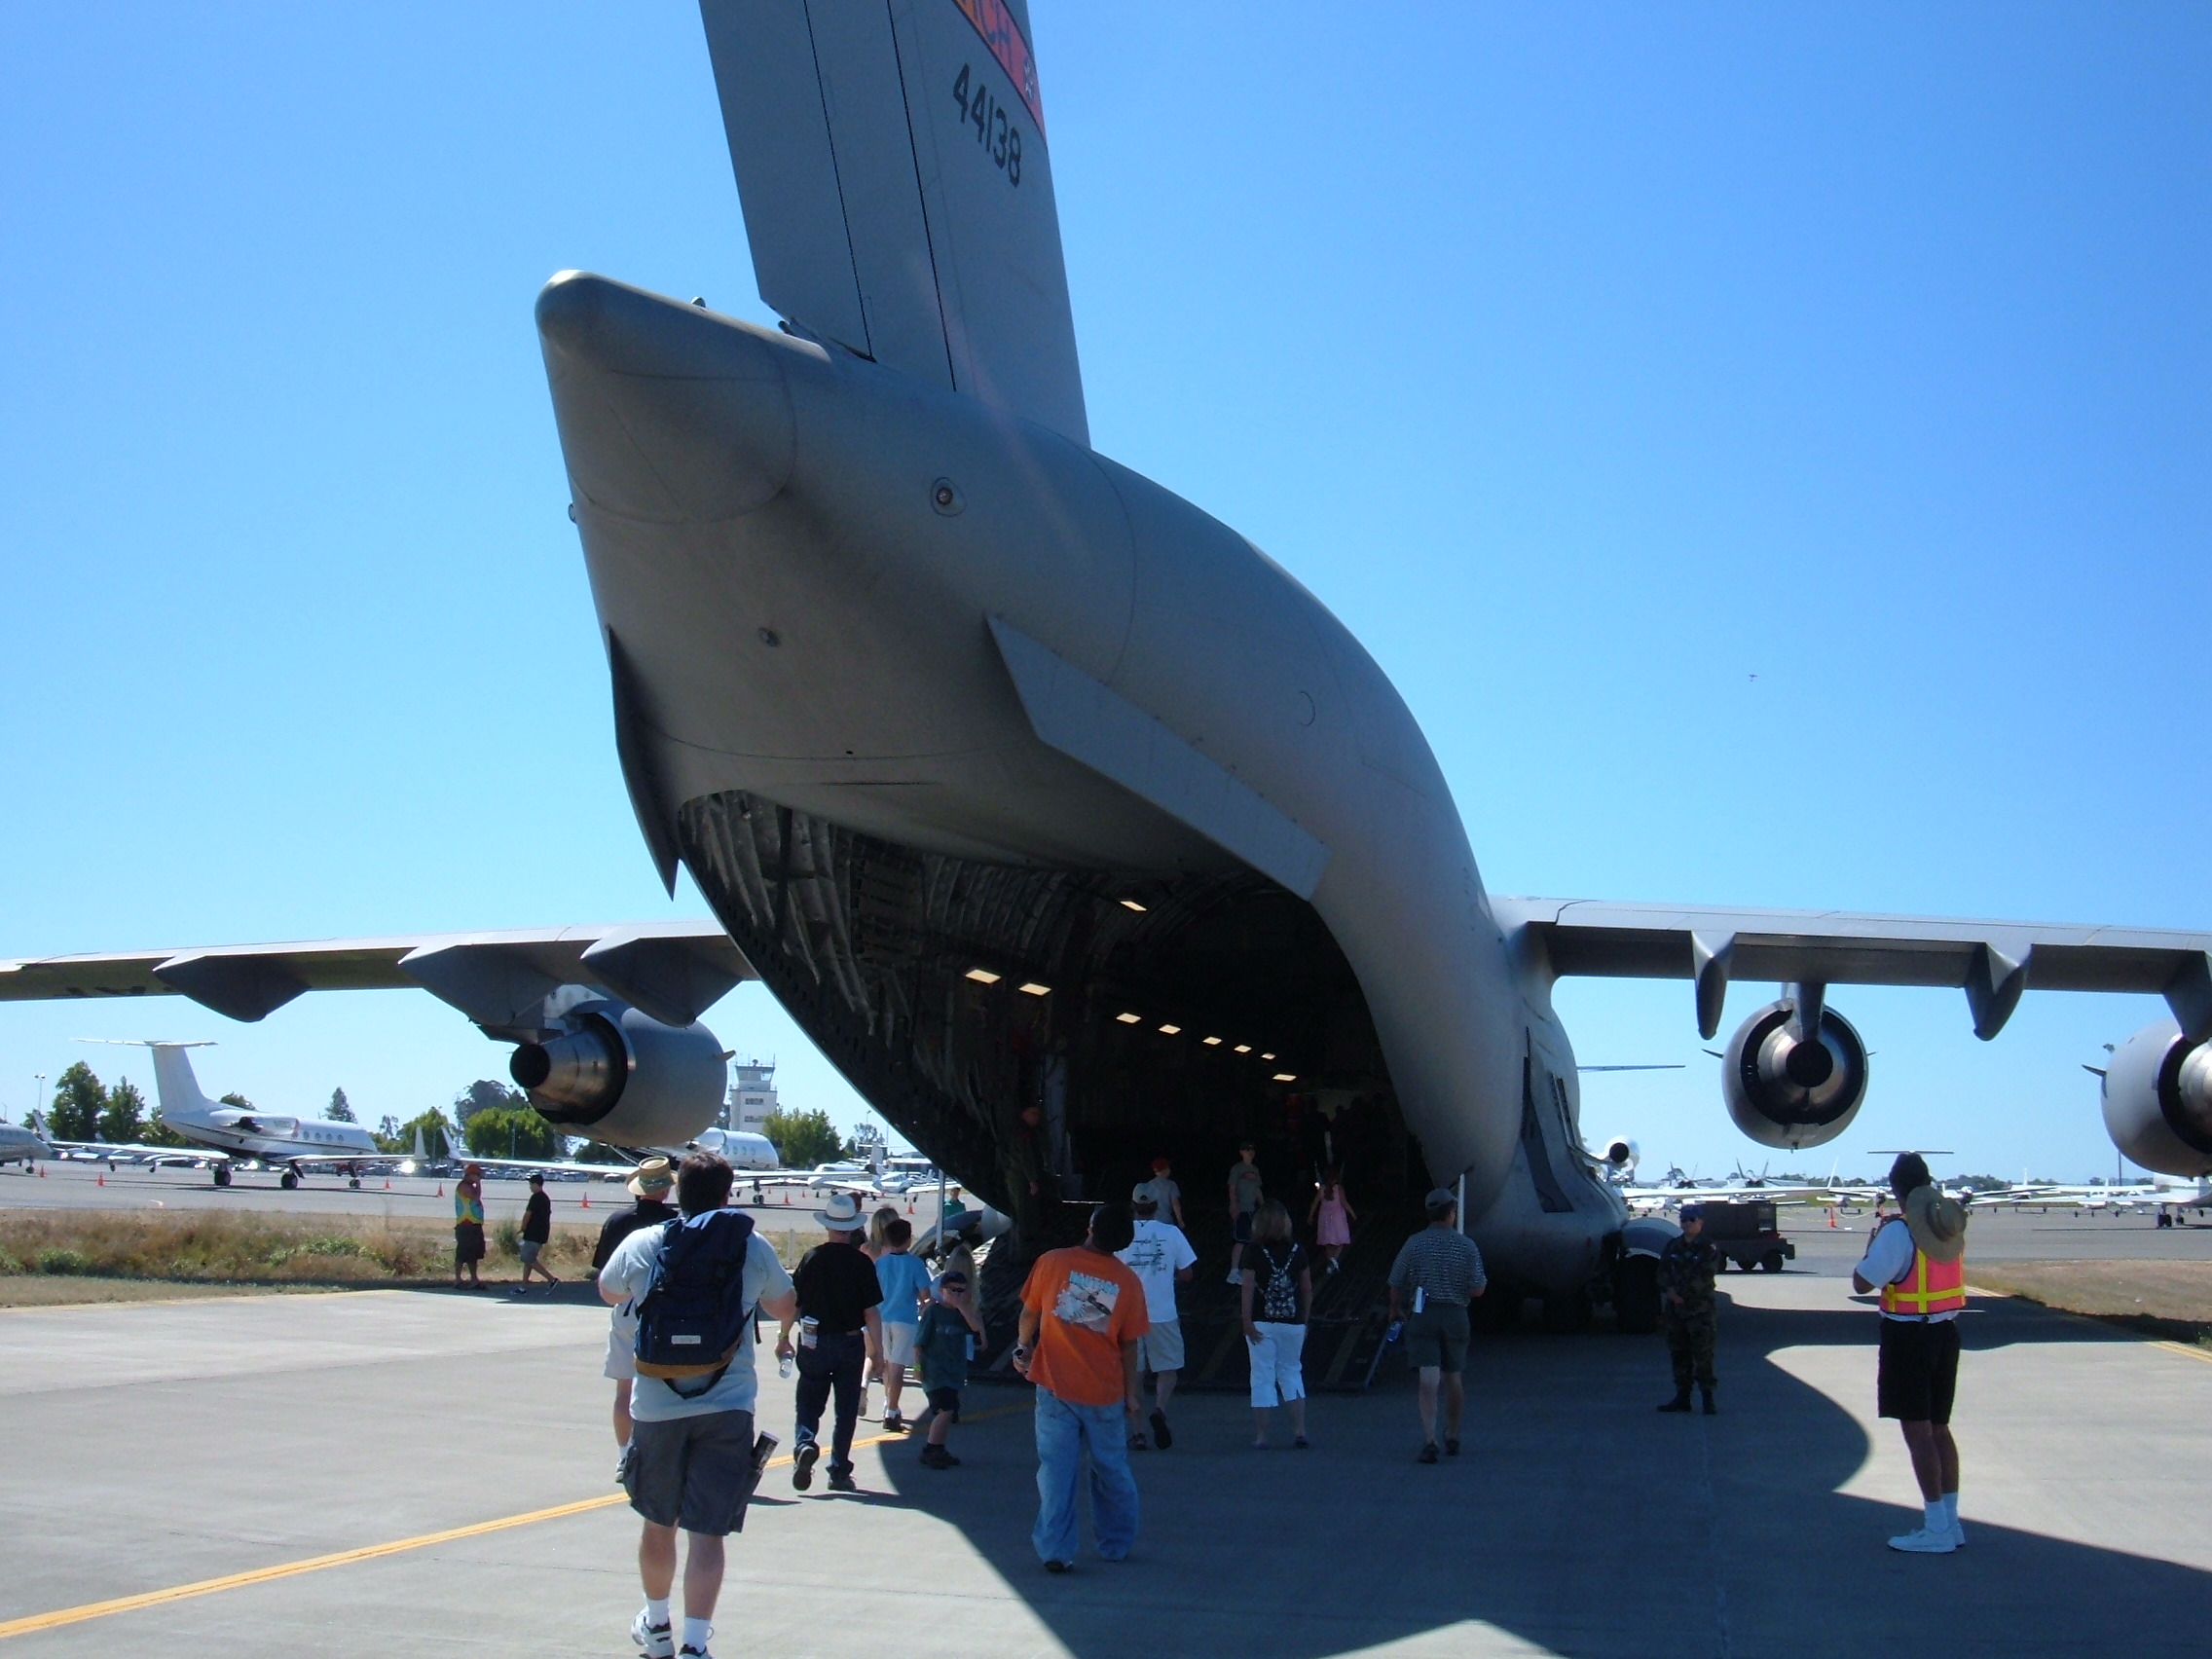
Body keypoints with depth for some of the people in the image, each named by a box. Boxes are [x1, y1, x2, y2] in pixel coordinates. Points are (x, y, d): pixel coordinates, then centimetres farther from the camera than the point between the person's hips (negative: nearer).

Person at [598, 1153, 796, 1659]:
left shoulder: (642, 1243, -1)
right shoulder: (753, 1247, -3)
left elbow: (609, 1293, 19)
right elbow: (783, 1309, 13)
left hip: (657, 1407, 2)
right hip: (727, 1408, -1)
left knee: (658, 1522, 19)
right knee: (707, 1532, -1)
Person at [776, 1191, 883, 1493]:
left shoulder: (811, 1258, -5)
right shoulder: (862, 1263, -7)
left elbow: (792, 1303, -2)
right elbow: (871, 1310, -6)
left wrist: (783, 1337, 11)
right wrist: (877, 1347, 2)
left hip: (814, 1341, 0)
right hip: (850, 1343, 0)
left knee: (809, 1402, 10)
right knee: (846, 1408, 10)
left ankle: (806, 1444, -16)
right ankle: (839, 1471, 12)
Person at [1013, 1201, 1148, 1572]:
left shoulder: (1051, 1262, -8)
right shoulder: (1128, 1282, -5)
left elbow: (1030, 1313, 2)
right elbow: (1129, 1344, 0)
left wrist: (1023, 1347, 21)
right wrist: (1131, 1393, 9)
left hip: (1055, 1386, -1)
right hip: (1104, 1392, 1)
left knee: (1056, 1469, 4)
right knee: (1112, 1469, 17)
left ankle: (1055, 1551, 3)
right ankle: (1117, 1544, 28)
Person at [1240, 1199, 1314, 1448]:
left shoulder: (1255, 1252, -8)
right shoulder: (1297, 1250, 0)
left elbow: (1248, 1289, -12)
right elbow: (1307, 1289, 4)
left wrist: (1247, 1322, -9)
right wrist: (1304, 1320, 13)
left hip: (1262, 1324, -3)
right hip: (1292, 1323, 3)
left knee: (1263, 1376, 5)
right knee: (1291, 1373, 16)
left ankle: (1260, 1435, 8)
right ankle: (1299, 1431, 10)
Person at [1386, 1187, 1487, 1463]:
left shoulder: (1414, 1244, -2)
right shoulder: (1467, 1245, -2)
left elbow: (1396, 1284, 2)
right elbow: (1477, 1290, -5)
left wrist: (1395, 1310, 20)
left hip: (1423, 1315, -1)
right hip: (1456, 1316, 1)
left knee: (1429, 1376, -6)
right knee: (1452, 1377, 15)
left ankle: (1429, 1440, -18)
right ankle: (1452, 1437, 30)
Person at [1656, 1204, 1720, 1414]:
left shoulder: (1708, 1249, -3)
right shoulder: (1672, 1246, 13)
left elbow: (1703, 1278, -11)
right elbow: (1663, 1272, 9)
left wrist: (1681, 1294, -14)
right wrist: (1669, 1290, -10)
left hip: (1699, 1308, -5)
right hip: (1675, 1308, 5)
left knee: (1702, 1353, -8)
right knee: (1678, 1353, 8)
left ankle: (1707, 1397, -4)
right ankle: (1682, 1396, 15)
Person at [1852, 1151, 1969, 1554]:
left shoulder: (1899, 1231, -18)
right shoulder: (1951, 1223, 4)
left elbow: (1862, 1283, -19)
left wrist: (1872, 1245, -2)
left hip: (1908, 1336, -7)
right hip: (1947, 1331, 7)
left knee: (1917, 1430, -2)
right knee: (1939, 1427, 15)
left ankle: (1936, 1528, -2)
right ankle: (1950, 1520, 21)